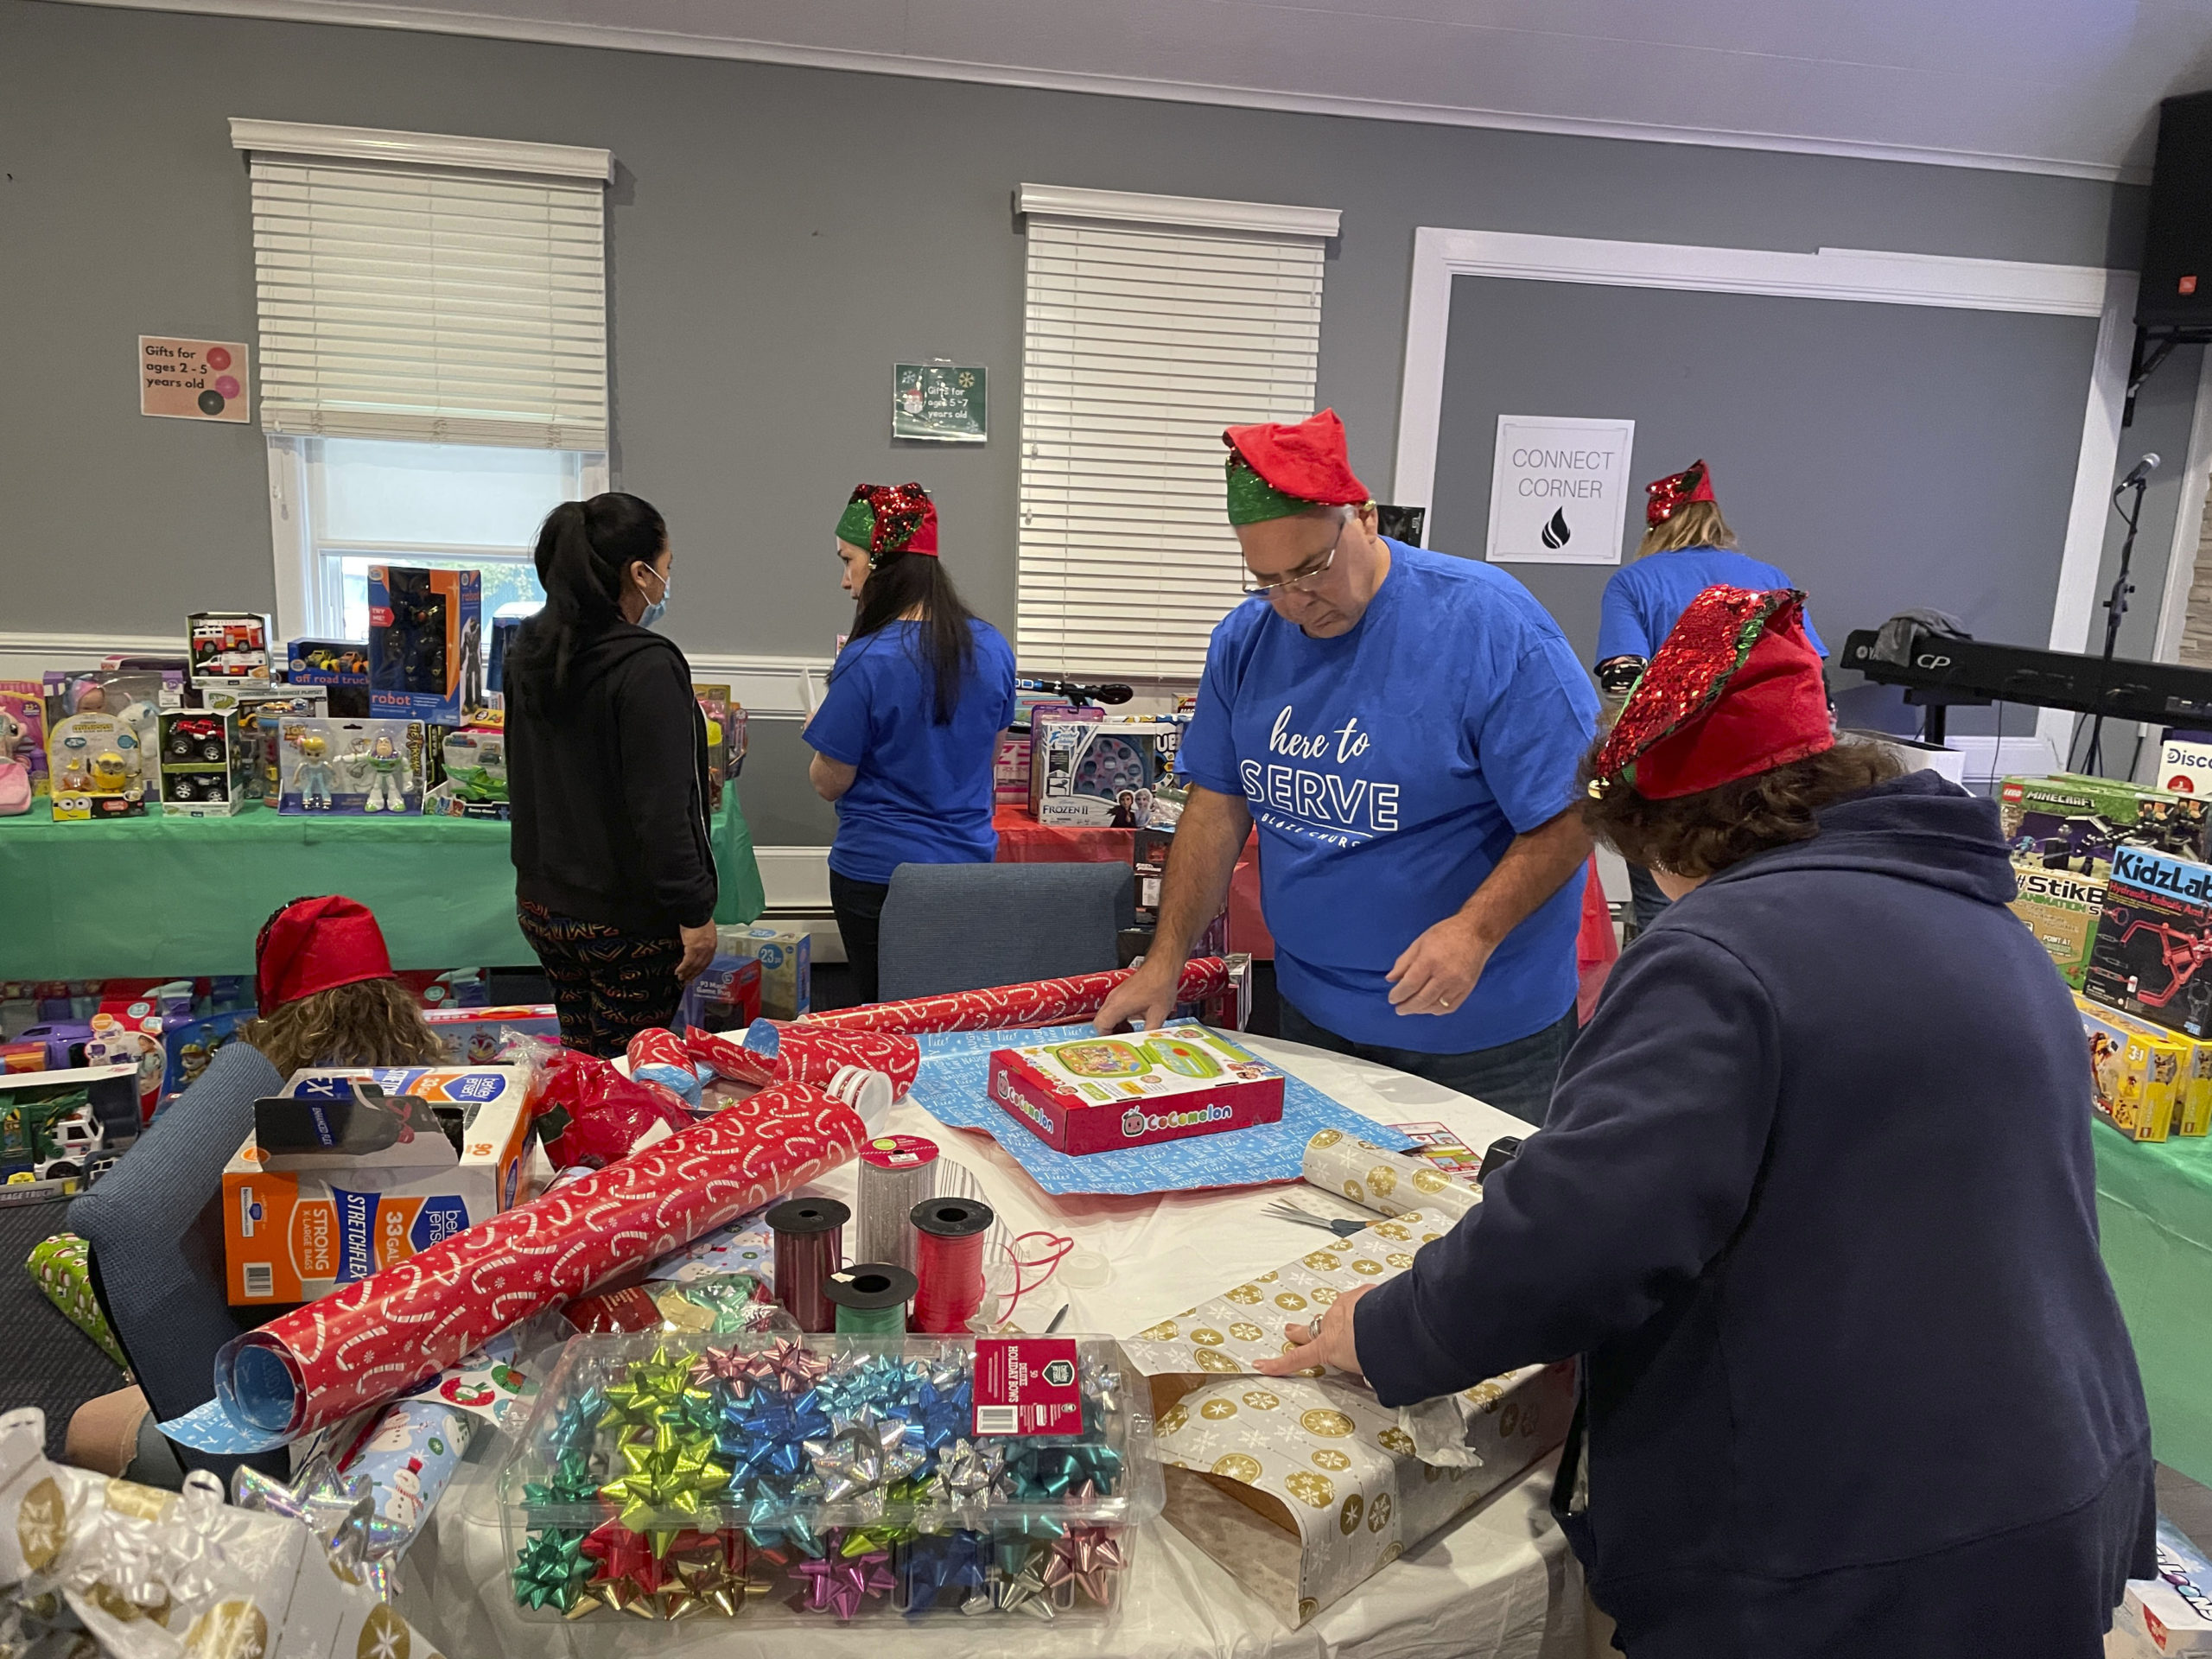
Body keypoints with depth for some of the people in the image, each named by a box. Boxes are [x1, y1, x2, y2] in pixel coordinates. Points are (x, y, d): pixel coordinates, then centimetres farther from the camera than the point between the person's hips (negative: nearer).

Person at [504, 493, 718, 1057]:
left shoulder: (529, 649, 7)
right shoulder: (646, 667, -20)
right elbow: (661, 809, -23)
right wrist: (694, 911, -17)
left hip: (542, 902, 8)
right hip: (627, 918, -8)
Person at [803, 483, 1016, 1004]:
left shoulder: (867, 661, -20)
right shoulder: (993, 646, -2)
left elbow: (830, 784, -11)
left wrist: (819, 733, 9)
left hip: (878, 875, -5)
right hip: (971, 863, 5)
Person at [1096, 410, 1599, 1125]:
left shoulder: (1488, 622, -17)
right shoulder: (1246, 639, 0)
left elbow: (1570, 814, -16)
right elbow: (1218, 805, 3)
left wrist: (1476, 931, -28)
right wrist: (1164, 961, -2)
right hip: (1311, 1013, 5)